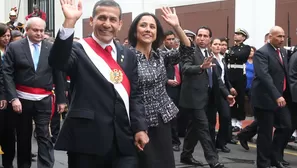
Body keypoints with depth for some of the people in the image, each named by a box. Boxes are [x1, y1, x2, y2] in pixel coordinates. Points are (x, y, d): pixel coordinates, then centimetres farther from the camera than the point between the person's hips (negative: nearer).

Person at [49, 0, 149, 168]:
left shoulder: (128, 55, 12)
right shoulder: (79, 50, -2)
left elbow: (135, 95, 13)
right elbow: (57, 61, -23)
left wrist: (140, 128, 1)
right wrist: (69, 22, -31)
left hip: (124, 141, 4)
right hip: (86, 141, -3)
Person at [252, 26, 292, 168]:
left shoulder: (283, 52, 12)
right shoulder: (262, 53, -14)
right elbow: (264, 76, -26)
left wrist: (286, 95, 10)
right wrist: (277, 96, -32)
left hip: (281, 98, 8)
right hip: (266, 99, -8)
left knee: (286, 127, 9)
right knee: (265, 133, 0)